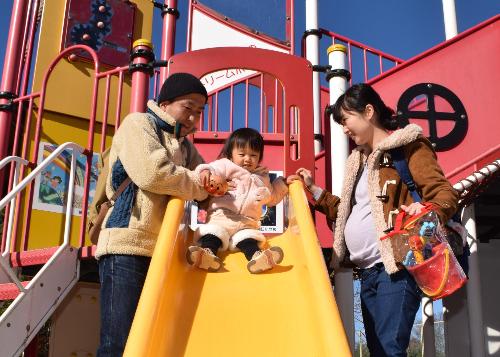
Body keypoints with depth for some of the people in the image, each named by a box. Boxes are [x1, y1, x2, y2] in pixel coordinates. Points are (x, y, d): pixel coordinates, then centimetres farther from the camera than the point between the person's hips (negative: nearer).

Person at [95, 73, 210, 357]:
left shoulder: (185, 147, 24)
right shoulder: (138, 123, 2)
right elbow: (152, 172, -16)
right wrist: (202, 185, -3)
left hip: (163, 251, 8)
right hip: (128, 245, -7)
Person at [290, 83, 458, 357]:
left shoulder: (407, 146, -1)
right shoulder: (359, 160, 25)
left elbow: (445, 193, -10)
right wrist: (312, 190, 22)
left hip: (396, 267, -9)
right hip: (368, 272, 9)